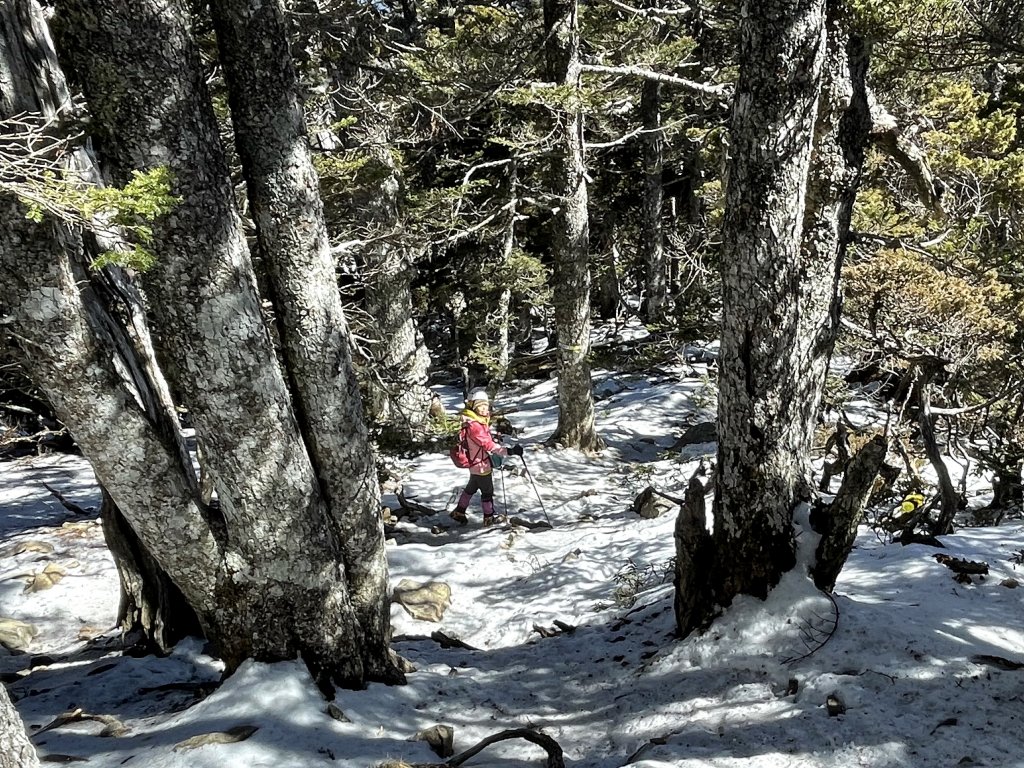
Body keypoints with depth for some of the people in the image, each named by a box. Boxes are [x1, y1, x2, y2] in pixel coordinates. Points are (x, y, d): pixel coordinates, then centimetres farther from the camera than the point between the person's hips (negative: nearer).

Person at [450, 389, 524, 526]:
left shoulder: (480, 421, 3)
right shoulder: (474, 426, -29)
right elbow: (488, 445, -34)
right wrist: (509, 451, -39)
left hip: (475, 464, 10)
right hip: (481, 465, -10)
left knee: (471, 488, 25)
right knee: (487, 492, 8)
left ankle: (459, 512, 35)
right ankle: (489, 518, 25)